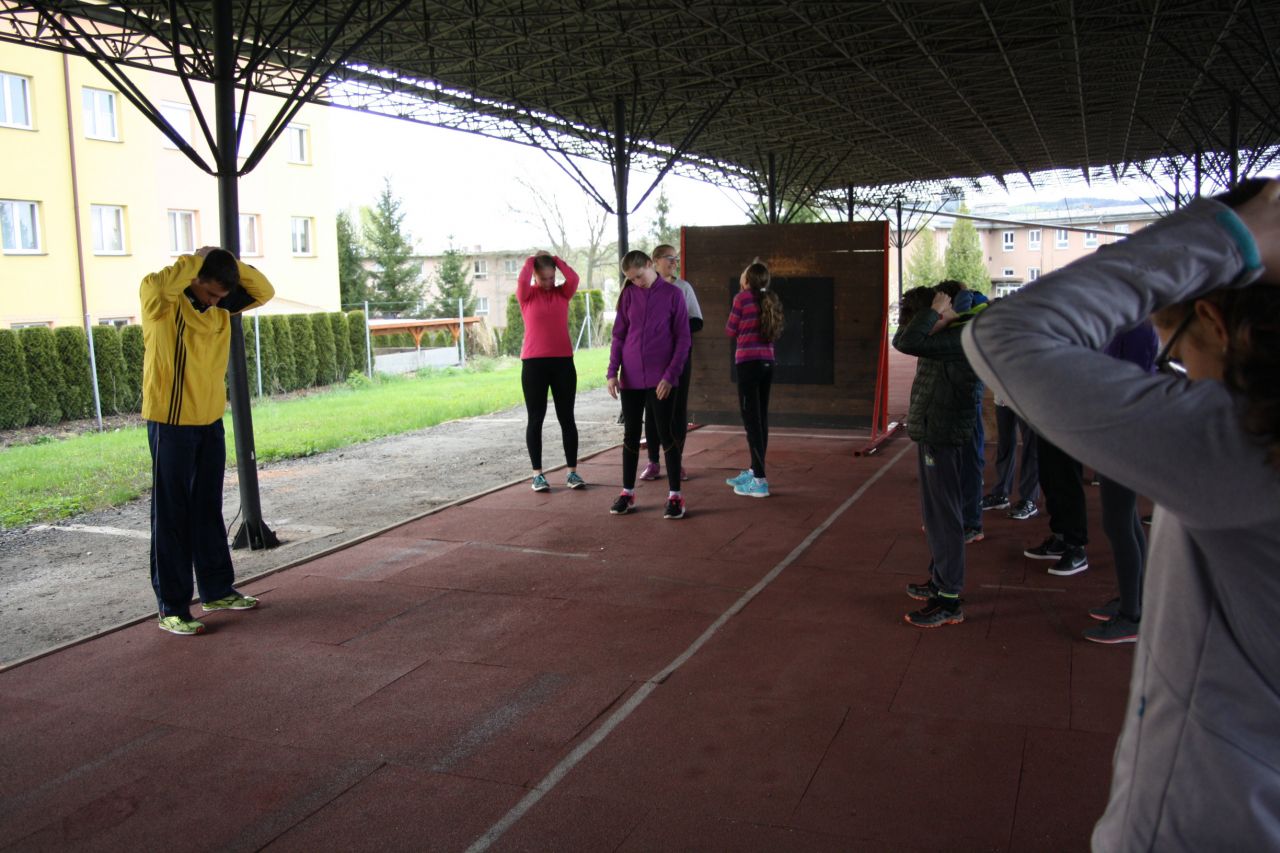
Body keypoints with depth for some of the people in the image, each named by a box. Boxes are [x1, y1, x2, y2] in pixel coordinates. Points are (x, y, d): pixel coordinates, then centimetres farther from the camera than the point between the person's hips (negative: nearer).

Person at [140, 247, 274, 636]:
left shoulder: (221, 306, 5)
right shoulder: (163, 304, -14)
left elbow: (264, 292, 6)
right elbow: (156, 284, -36)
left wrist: (231, 262, -7)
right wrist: (196, 259, -21)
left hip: (211, 422, 7)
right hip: (171, 424, -6)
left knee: (209, 511, 16)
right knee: (172, 516, -1)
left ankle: (217, 590, 28)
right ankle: (172, 608, 7)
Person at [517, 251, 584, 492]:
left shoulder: (563, 293, 8)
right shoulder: (526, 295, 3)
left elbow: (573, 278, -11)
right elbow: (521, 280, -18)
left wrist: (553, 258, 1)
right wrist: (531, 259, -1)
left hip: (563, 361, 2)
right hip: (534, 363, -2)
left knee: (566, 417, 5)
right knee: (535, 418, 3)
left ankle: (572, 471, 11)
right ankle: (537, 473, 10)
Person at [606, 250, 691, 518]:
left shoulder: (673, 294, -3)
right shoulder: (629, 294, 5)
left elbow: (683, 339, -4)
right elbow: (618, 335, 7)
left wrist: (670, 375, -13)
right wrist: (612, 372, -3)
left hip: (661, 378, -3)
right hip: (630, 378, 3)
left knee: (666, 434, -2)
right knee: (631, 434, 10)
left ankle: (675, 496, 5)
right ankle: (627, 493, 19)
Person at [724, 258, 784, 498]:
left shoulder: (742, 297, -7)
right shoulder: (771, 299, 11)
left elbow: (730, 331, 0)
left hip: (748, 362, -7)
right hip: (767, 362, 7)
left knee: (751, 419, -6)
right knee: (761, 418, 13)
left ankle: (760, 480, -10)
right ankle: (754, 471, 24)